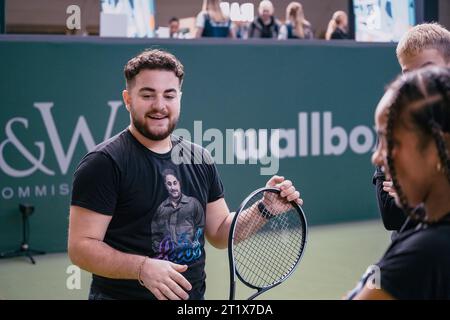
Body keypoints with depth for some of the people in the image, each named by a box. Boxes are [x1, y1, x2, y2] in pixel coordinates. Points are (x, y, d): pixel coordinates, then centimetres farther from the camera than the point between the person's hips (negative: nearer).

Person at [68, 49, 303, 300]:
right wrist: (142, 268, -30)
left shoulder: (201, 159, 5)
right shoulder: (104, 162, -14)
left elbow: (219, 233, 12)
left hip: (193, 295, 6)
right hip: (123, 294, -5)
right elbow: (81, 246, -18)